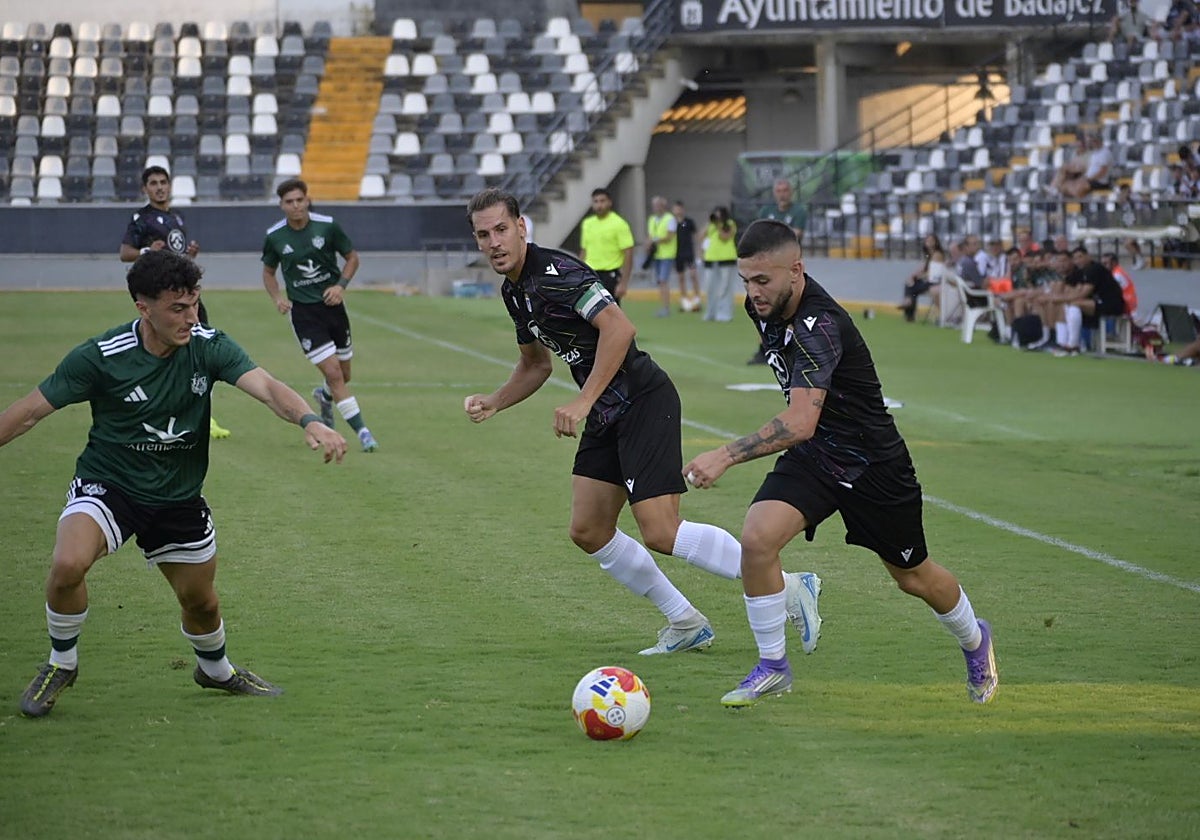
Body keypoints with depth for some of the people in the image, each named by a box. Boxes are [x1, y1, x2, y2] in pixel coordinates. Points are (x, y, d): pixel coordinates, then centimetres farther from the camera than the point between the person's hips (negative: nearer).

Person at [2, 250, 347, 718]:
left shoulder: (208, 347, -13)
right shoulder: (100, 357, -19)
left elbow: (266, 387, -27)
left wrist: (309, 421, -46)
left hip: (179, 497, 3)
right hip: (107, 484, -3)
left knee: (200, 600, 15)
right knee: (68, 565, -30)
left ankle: (216, 670, 50)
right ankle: (61, 665, -2)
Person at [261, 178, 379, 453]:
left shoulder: (327, 226, -7)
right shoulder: (274, 236, -5)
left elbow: (352, 257, 6)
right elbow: (268, 271, 11)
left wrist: (341, 285, -10)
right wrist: (278, 298, -7)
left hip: (332, 304, 2)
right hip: (302, 311, -2)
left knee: (343, 374, 12)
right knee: (333, 372, -14)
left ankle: (324, 397, 48)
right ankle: (361, 430, -9)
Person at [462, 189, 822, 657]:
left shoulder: (554, 272, -18)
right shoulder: (514, 290, 13)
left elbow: (619, 327, -29)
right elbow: (535, 364, 28)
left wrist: (582, 403, -28)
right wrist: (492, 403, 13)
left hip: (643, 402, -10)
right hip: (607, 418, 10)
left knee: (661, 534, -16)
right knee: (588, 532, 8)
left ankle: (787, 588, -7)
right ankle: (686, 625, 19)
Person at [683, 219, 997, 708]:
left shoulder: (818, 327, -34)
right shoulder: (764, 306, -8)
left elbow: (800, 423, -44)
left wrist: (725, 457, -50)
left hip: (872, 464, -6)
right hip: (812, 456, 6)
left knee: (913, 577, 15)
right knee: (757, 539, -20)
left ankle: (974, 640, 47)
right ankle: (772, 668, -4)